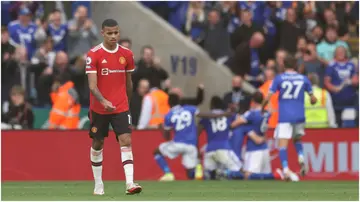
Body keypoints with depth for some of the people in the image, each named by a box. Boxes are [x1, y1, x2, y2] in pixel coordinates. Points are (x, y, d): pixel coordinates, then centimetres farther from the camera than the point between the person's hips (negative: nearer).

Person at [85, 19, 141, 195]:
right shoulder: (93, 55, -10)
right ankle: (98, 184, 23)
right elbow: (92, 85, -17)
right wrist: (104, 101, -32)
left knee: (126, 141, -13)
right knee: (97, 144, 10)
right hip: (98, 108, -1)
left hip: (121, 108, 2)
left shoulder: (126, 54, 1)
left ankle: (130, 184, -20)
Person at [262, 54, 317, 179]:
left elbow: (268, 98, -5)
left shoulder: (279, 78, -1)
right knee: (297, 139, 25)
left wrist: (262, 108, 13)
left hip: (284, 116, -3)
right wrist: (313, 100, 33)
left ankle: (286, 169, -23)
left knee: (282, 145, -5)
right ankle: (301, 157, -2)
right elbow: (313, 99, 10)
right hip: (299, 116, 3)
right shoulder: (303, 79, 5)